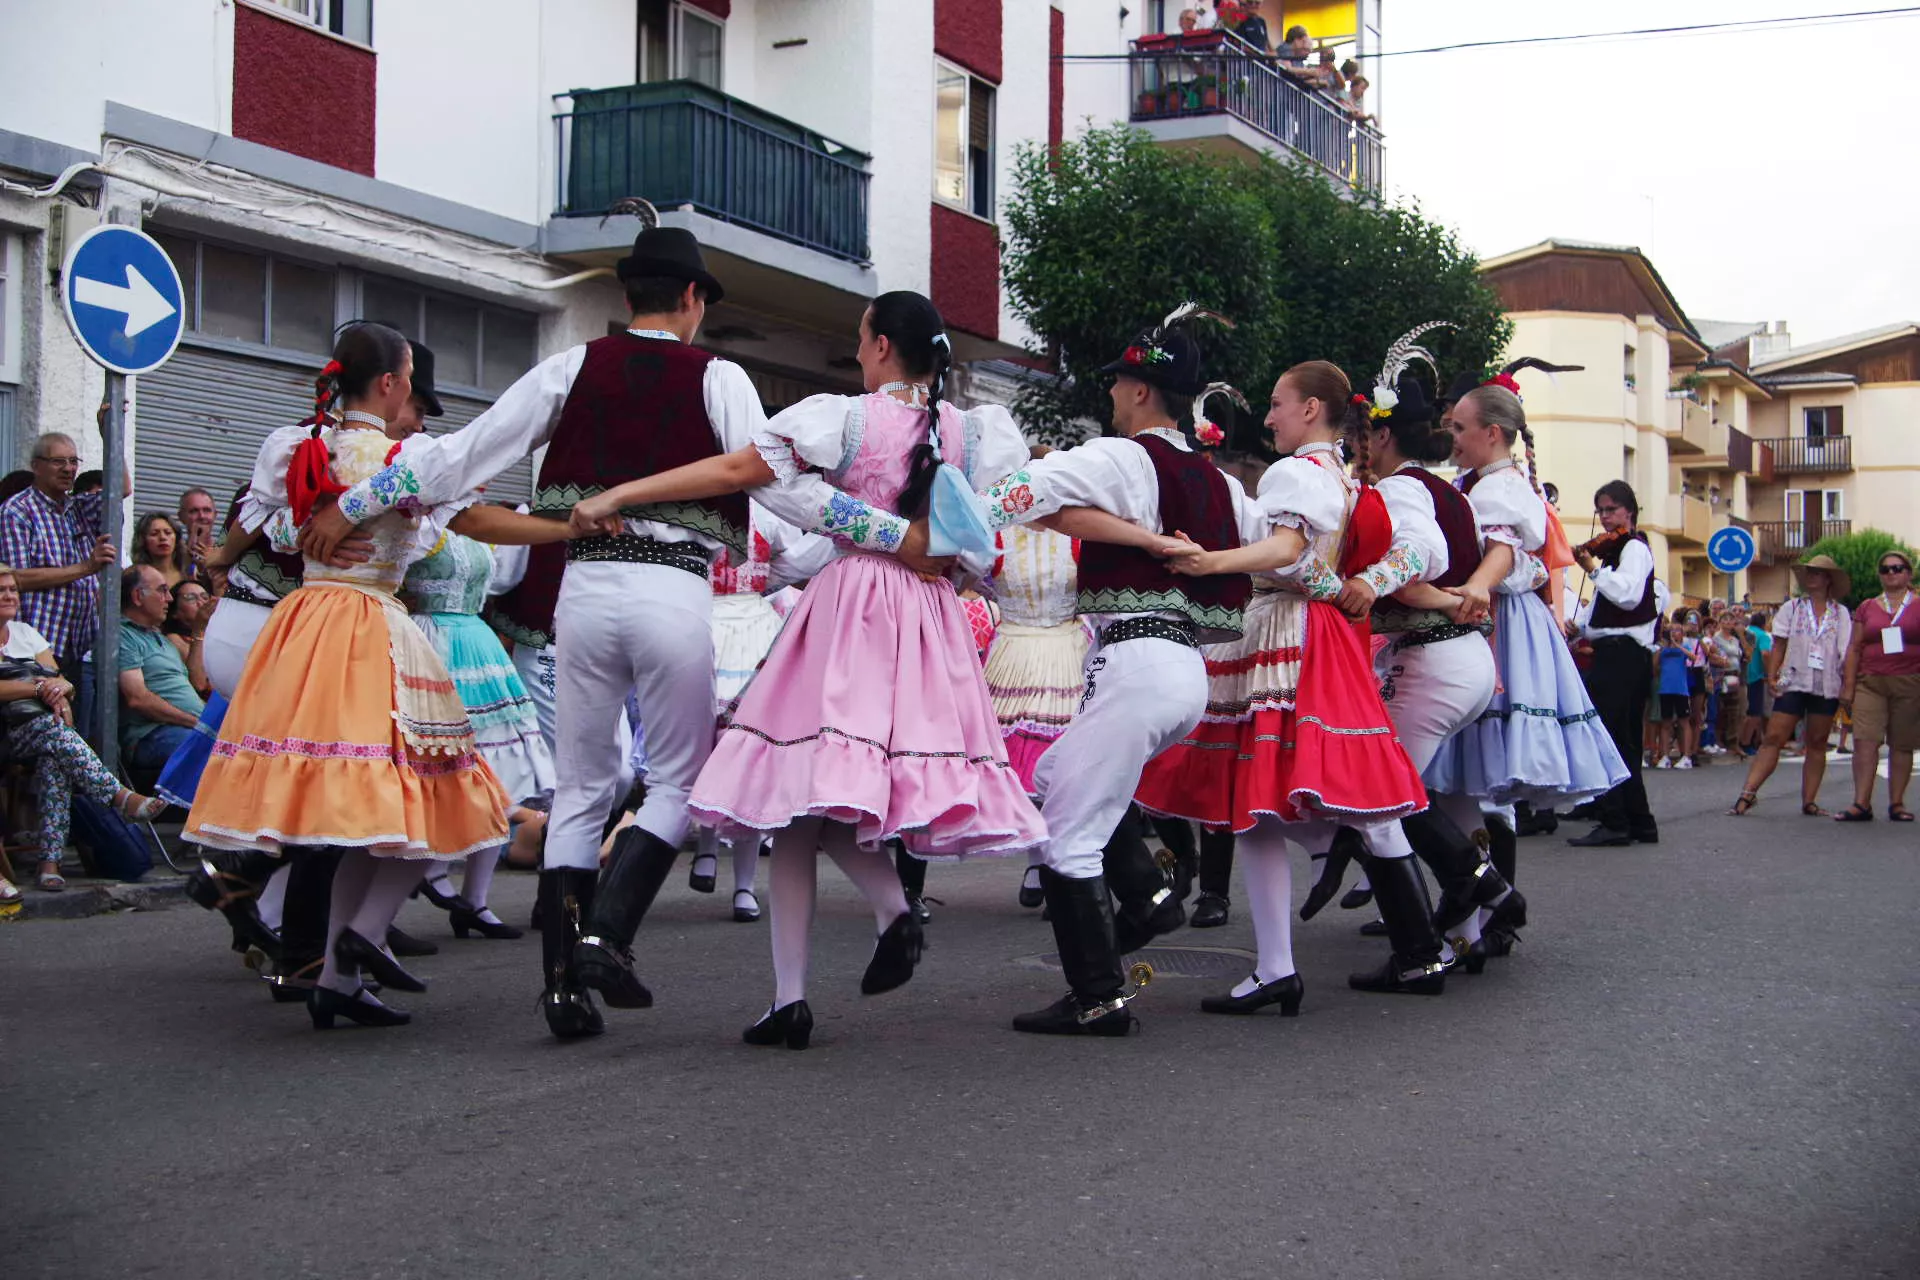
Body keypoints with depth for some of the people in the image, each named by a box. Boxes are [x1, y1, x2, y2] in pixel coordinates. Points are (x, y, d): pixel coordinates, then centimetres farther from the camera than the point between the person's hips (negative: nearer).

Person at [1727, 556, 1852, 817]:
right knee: (1773, 739, -9)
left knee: (1817, 743, 5)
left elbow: (1846, 654, 6)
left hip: (1827, 686, 1)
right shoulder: (1792, 608, 7)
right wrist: (1771, 676, -5)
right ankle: (1748, 794, -14)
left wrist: (1848, 687, -1)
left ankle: (1809, 801, 9)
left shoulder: (1841, 614, 8)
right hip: (1793, 683, -1)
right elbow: (1779, 646, 5)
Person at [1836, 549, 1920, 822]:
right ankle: (1861, 803, -13)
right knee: (1865, 740, -12)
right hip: (1871, 682, 1)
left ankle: (1897, 803, 9)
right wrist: (1848, 686, 4)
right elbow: (1854, 648, 11)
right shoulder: (1866, 608, 12)